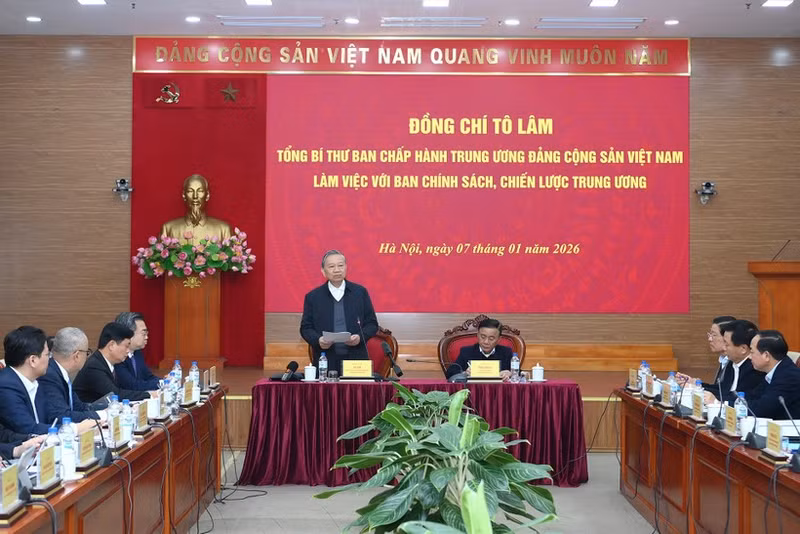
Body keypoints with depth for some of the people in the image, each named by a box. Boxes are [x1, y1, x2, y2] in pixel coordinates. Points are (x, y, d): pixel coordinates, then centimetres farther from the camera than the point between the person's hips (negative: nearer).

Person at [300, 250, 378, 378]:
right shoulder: (313, 297, 8)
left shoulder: (360, 292, 9)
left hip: (356, 362, 1)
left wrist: (360, 337, -10)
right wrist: (318, 340, -12)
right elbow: (306, 328, 8)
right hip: (326, 363, 0)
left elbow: (372, 324, 9)